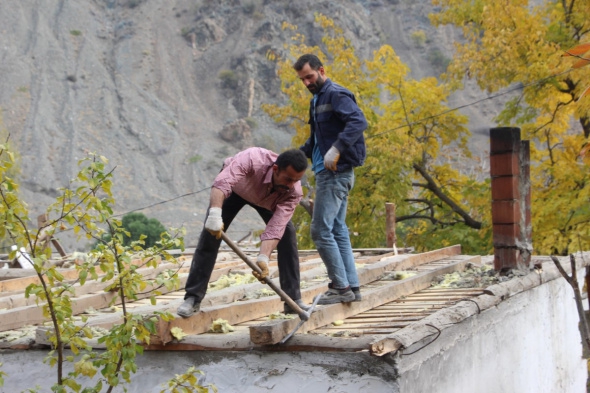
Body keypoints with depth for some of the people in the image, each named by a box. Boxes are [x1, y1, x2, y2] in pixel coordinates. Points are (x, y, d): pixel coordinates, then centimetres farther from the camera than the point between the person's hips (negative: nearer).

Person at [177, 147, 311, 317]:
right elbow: (221, 183, -56)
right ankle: (192, 298, -6)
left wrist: (263, 258, -52)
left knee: (287, 233, -13)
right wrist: (215, 214, -72)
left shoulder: (294, 192, -34)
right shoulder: (253, 158, -45)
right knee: (211, 234, -14)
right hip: (235, 188, -2)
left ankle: (293, 300, -5)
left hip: (268, 199, 2)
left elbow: (275, 228, -38)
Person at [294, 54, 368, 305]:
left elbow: (358, 121, -27)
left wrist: (336, 150, -35)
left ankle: (341, 286, -5)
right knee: (338, 230, 10)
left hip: (336, 172, -10)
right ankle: (352, 287, 14)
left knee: (321, 230, -10)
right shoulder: (317, 100, 20)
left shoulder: (336, 95, -10)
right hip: (327, 173, 10)